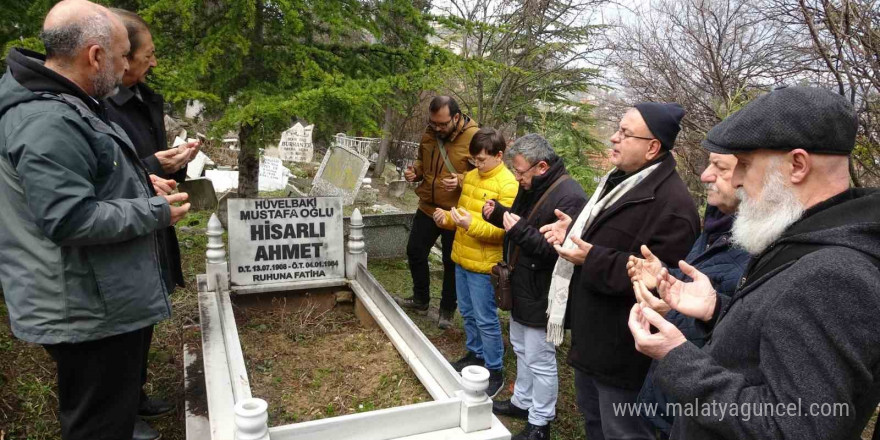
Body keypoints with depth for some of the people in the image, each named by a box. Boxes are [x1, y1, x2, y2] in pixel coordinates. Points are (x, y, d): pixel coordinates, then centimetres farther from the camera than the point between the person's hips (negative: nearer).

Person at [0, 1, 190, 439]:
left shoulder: (63, 105, 10)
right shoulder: (48, 123, -25)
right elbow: (69, 220, -29)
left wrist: (139, 182, 8)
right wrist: (156, 212, -18)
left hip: (101, 303, 11)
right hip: (89, 314, -11)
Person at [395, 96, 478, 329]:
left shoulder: (473, 137, -18)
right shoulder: (429, 133, 0)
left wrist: (461, 180, -32)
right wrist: (415, 171, -5)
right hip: (427, 207, 6)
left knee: (452, 263, 9)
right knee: (415, 252, 15)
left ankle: (447, 310, 29)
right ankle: (420, 299, 37)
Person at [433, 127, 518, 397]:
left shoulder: (508, 185, -17)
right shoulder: (470, 176, 8)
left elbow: (501, 231, -20)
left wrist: (471, 224, -35)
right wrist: (447, 218, -4)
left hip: (484, 264, -8)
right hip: (462, 259, 8)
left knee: (486, 320, 2)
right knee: (468, 313, 20)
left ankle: (495, 372, 17)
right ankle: (475, 355, 39)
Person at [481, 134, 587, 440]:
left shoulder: (568, 197, -26)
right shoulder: (532, 187, 5)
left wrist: (520, 230, -32)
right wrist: (498, 213, -1)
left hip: (542, 294, -10)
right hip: (521, 288, 10)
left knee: (540, 360, 6)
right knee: (521, 349, 24)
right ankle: (522, 402, 43)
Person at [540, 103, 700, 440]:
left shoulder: (671, 203, -25)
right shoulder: (620, 181, 9)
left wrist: (591, 259, -28)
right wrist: (574, 232, 2)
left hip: (622, 351, -10)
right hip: (592, 338, 10)